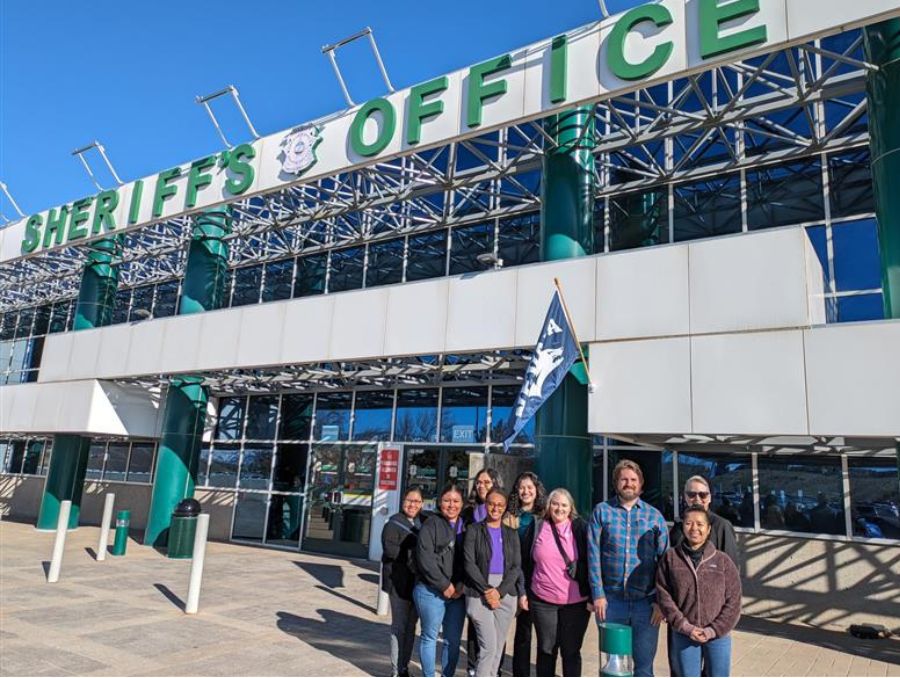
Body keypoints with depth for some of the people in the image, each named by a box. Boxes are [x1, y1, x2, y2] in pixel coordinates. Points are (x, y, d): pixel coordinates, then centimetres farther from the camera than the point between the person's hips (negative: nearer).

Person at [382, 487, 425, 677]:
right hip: (399, 581, -6)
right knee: (399, 626, 1)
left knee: (411, 625, 13)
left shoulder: (424, 522, 10)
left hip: (418, 581, 6)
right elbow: (390, 549, -18)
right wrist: (414, 554, -20)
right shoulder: (394, 523, -8)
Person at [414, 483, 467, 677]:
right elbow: (425, 559, -13)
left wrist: (461, 585, -7)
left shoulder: (466, 527, 10)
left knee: (453, 640, 9)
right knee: (430, 636, 6)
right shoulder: (431, 525, -5)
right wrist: (444, 585, -13)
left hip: (458, 593, 4)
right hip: (431, 591, -4)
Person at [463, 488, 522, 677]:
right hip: (479, 594, -3)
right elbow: (469, 563, -4)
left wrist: (500, 591, -8)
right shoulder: (474, 530, 2)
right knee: (488, 646, -10)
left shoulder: (511, 534, 11)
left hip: (506, 595, 3)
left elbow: (516, 567, 5)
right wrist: (487, 590, -12)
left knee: (498, 647, 6)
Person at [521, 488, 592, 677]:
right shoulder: (536, 527, 2)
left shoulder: (580, 529, -1)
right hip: (542, 601, 1)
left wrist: (592, 597, -4)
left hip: (575, 602, -1)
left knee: (571, 651, 7)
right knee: (546, 649, 12)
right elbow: (525, 563, 7)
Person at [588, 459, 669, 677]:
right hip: (610, 600, 0)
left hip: (646, 602, 0)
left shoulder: (655, 516, 4)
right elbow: (593, 554, -3)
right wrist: (598, 594, -8)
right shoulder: (602, 511, 1)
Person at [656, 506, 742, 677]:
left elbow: (733, 601, -3)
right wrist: (685, 627, -12)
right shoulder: (671, 558, -4)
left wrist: (713, 630, -10)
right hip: (684, 635, 0)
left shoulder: (723, 561, -3)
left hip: (718, 636, 0)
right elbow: (664, 595, -4)